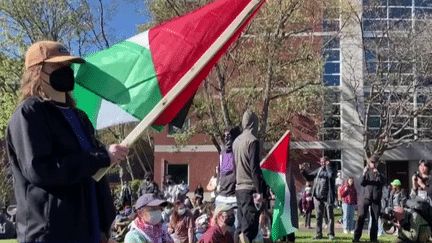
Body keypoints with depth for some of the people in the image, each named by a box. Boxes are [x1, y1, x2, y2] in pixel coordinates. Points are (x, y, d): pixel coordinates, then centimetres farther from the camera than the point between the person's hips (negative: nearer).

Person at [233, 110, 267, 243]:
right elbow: (254, 168, -15)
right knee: (249, 230, -8)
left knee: (241, 228, 12)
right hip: (250, 189, -8)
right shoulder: (252, 141, -10)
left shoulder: (236, 141, 12)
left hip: (238, 189, 8)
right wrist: (259, 191, -14)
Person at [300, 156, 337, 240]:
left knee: (330, 216, 1)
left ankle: (331, 234, 9)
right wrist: (303, 171, 3)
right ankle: (318, 234, 15)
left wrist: (328, 166, -13)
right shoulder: (318, 170, 12)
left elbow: (332, 176, -23)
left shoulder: (331, 170, 0)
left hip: (327, 198, -4)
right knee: (318, 217, 8)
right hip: (318, 197, 4)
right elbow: (309, 177, 18)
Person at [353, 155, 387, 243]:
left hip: (376, 199, 1)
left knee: (375, 219, 1)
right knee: (361, 217, -6)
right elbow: (362, 183, -2)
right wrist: (364, 174, -20)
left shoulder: (380, 173, 13)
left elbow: (384, 182, -6)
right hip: (365, 198, -1)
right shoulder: (366, 172, 11)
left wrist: (378, 174, -21)